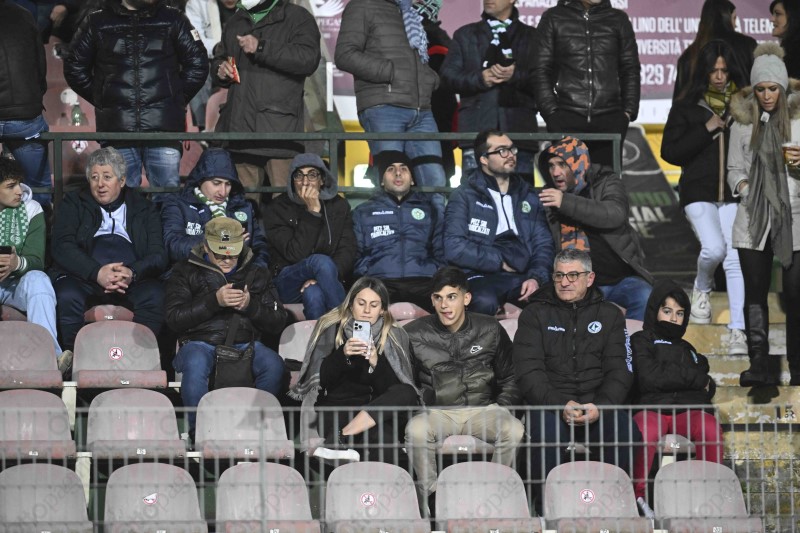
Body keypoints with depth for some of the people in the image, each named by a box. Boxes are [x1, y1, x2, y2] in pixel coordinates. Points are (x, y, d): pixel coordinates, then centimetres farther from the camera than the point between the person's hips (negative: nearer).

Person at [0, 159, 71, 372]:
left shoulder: (31, 210, 0)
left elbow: (36, 261, -7)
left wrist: (18, 263, -33)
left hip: (19, 281, 0)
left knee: (38, 279, -34)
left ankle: (51, 353, -45)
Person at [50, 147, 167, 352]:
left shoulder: (144, 209, 20)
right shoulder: (73, 203, 18)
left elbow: (158, 256, 8)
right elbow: (62, 247, 1)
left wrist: (132, 273, -16)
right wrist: (97, 273, -17)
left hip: (132, 279, 1)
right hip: (83, 277, -1)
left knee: (154, 296, -32)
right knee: (67, 296, -34)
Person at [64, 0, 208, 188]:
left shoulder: (173, 20, 7)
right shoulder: (98, 23, 7)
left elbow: (198, 64, 11)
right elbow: (74, 67, 14)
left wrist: (176, 98, 7)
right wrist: (101, 100, 9)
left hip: (164, 129, 0)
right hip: (117, 129, 0)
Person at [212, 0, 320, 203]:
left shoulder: (297, 18, 2)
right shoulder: (235, 22, 24)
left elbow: (308, 58, -14)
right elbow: (218, 58, 37)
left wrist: (261, 48, -17)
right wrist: (220, 70, 12)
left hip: (278, 124, -6)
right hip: (238, 124, 6)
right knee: (244, 197, 7)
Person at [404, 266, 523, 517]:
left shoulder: (491, 330, 9)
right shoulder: (415, 334, 4)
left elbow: (509, 379, 16)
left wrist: (501, 411, 2)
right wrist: (416, 409, -8)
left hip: (482, 409, 1)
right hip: (436, 411, -1)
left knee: (514, 430, -31)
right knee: (416, 430, -36)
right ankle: (430, 496, -18)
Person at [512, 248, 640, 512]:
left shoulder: (609, 315, 17)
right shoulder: (535, 314, 12)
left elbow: (619, 370, 8)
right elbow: (528, 371, 0)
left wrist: (600, 407, -12)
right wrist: (560, 406, -16)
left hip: (598, 404, 2)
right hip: (548, 404, -1)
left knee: (626, 432, -31)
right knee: (548, 433, -37)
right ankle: (546, 507, -26)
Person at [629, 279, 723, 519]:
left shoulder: (687, 349, 34)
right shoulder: (641, 341, 18)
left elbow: (708, 389, 26)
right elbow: (649, 378, -1)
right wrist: (695, 377, 8)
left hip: (687, 410, 3)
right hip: (650, 409, -3)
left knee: (710, 427, -34)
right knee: (647, 431, -41)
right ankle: (637, 496, -28)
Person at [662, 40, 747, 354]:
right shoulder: (688, 106, 4)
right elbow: (669, 152, -3)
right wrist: (706, 129, -10)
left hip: (734, 192, 1)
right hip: (699, 191, -1)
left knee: (735, 259, -6)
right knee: (714, 248, -20)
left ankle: (738, 329, -4)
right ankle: (701, 289, 14)